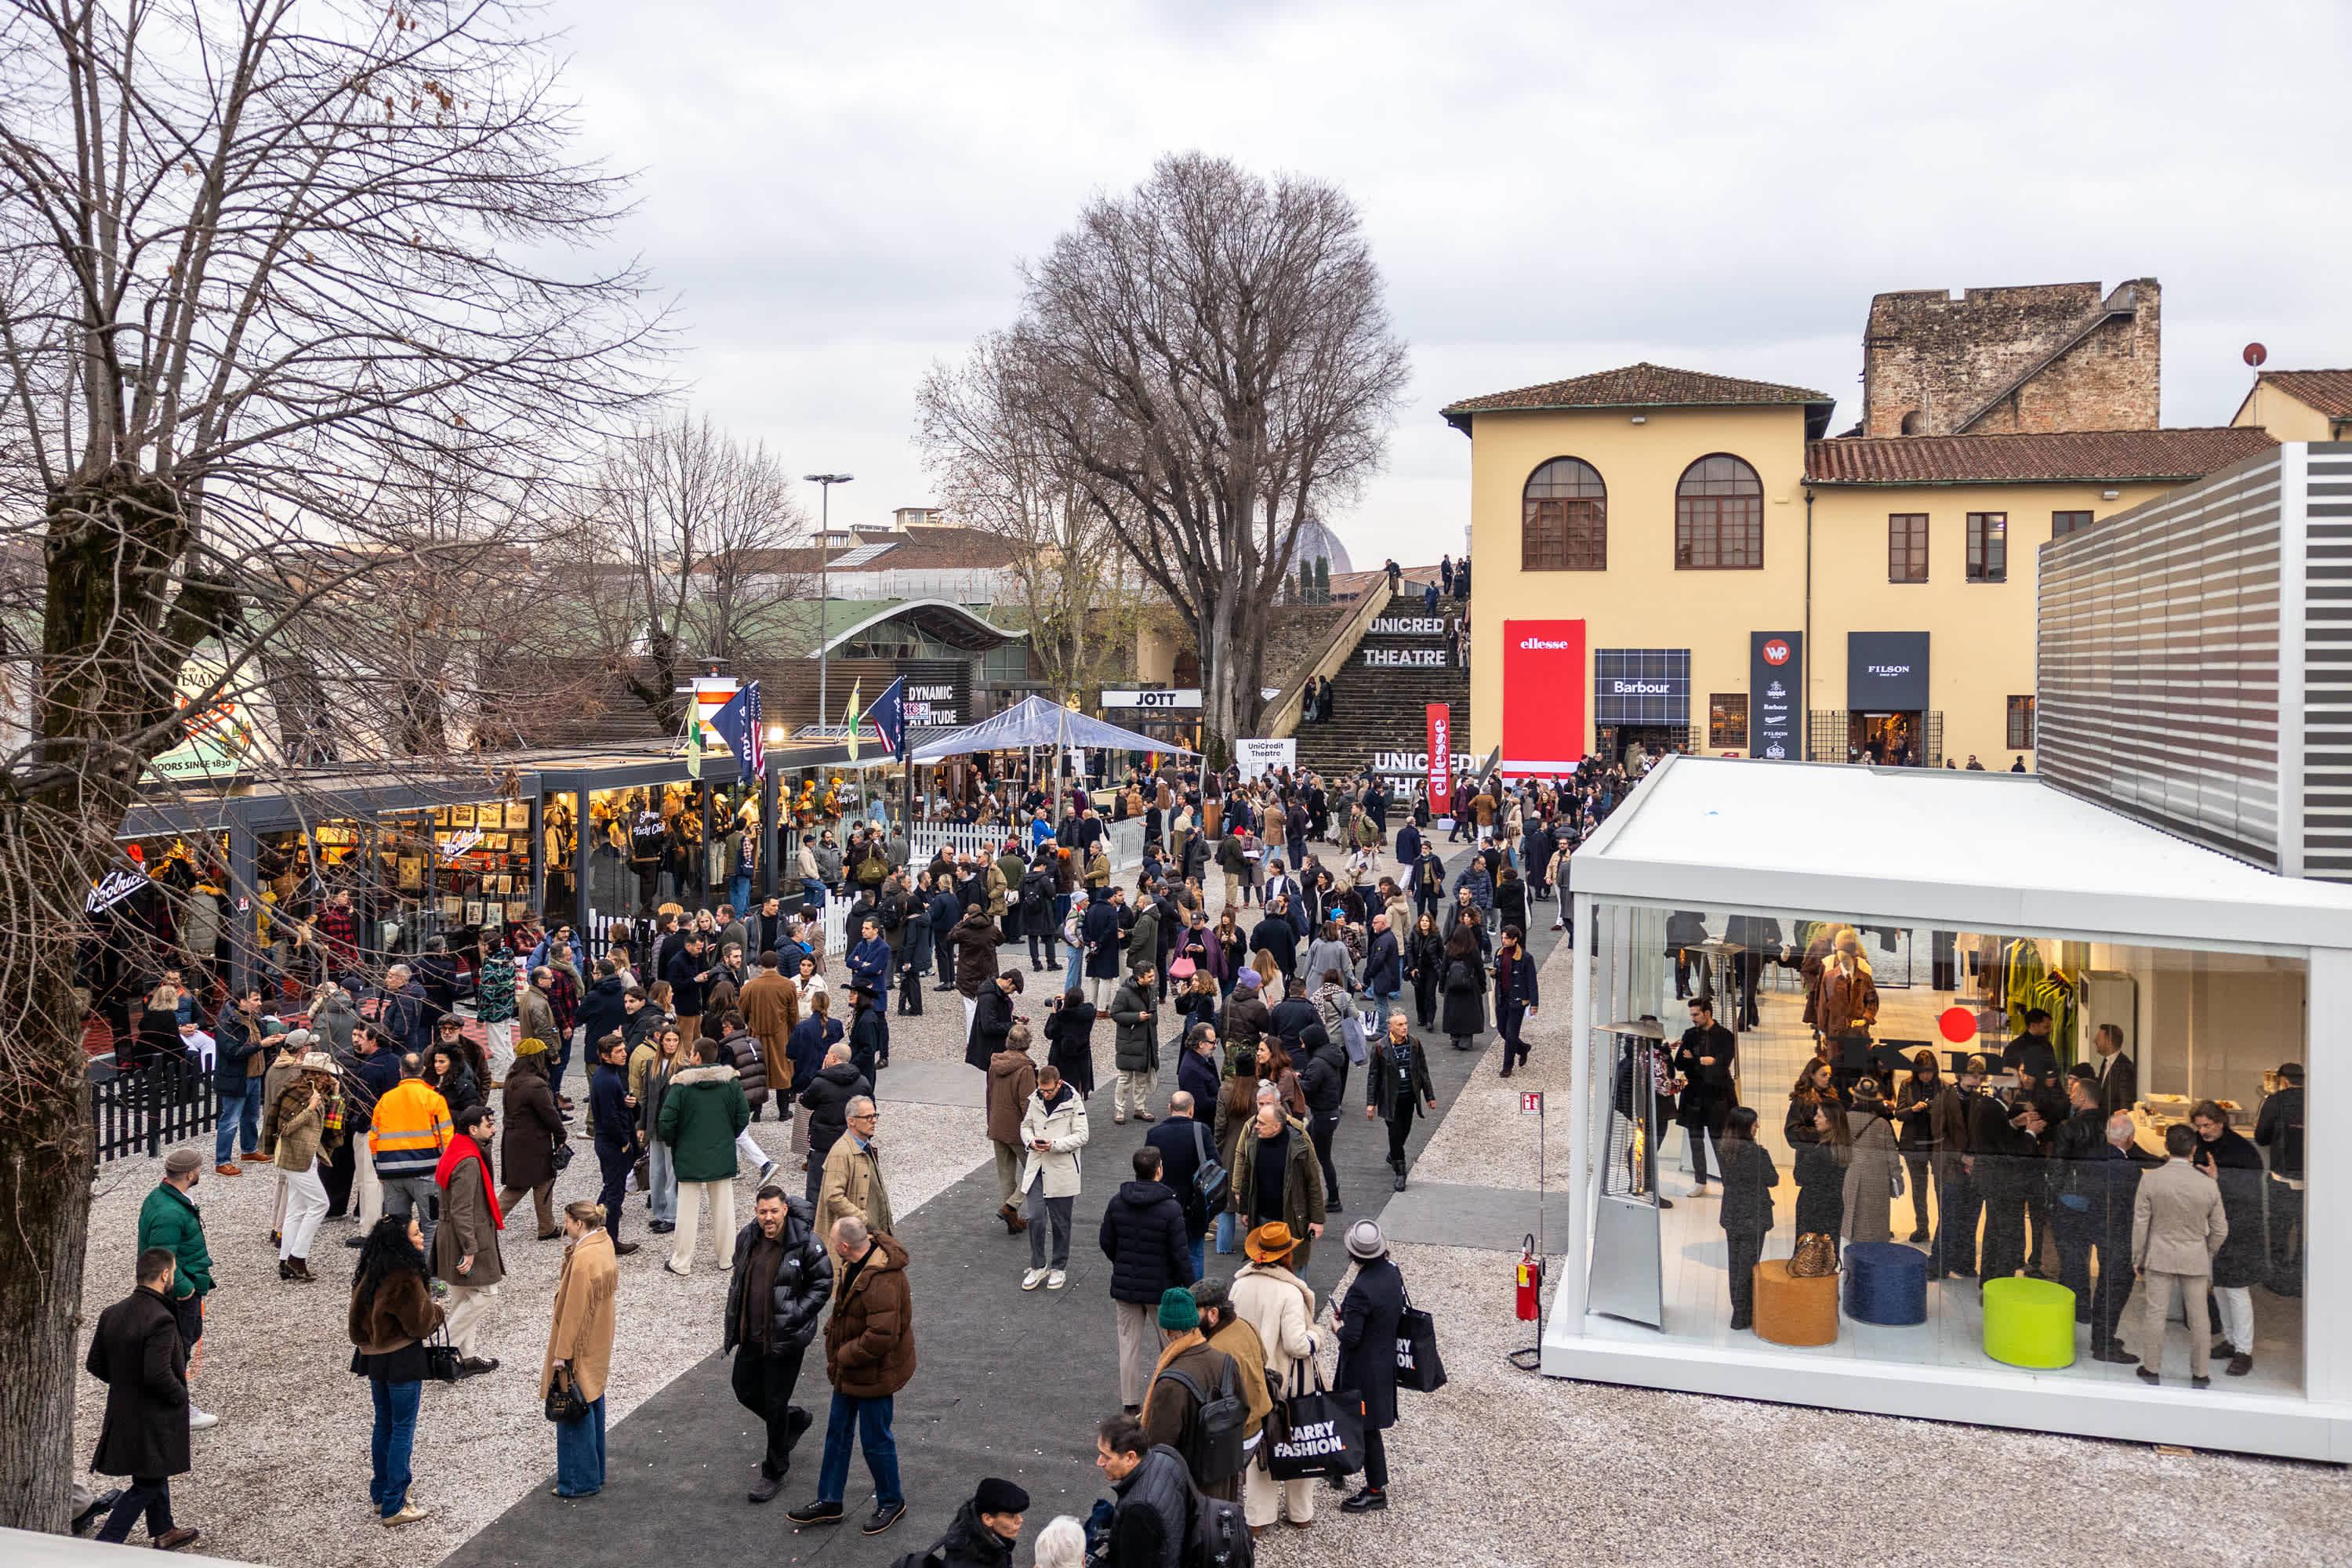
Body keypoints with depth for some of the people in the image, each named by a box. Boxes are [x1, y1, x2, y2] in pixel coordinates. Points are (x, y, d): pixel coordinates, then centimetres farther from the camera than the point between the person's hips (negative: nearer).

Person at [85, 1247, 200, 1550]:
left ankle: (163, 1533, 38)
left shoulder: (112, 1313, -1)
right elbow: (159, 1375, -31)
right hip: (153, 1417, -9)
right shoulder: (161, 1320, -27)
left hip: (123, 1411, 9)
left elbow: (94, 1364, 6)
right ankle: (107, 1543, 3)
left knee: (155, 1474, 24)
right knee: (147, 1484, 6)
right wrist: (181, 1397, -13)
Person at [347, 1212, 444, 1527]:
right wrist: (435, 1309, 0)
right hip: (402, 1360, -8)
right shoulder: (406, 1278, -24)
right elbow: (420, 1322, -18)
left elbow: (360, 1312, 12)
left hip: (374, 1357, 8)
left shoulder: (371, 1271, 2)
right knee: (403, 1429, 2)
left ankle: (380, 1494, 31)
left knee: (383, 1425, 20)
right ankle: (394, 1507, 7)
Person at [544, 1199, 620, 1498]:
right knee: (592, 1404, 19)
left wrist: (562, 1353, -18)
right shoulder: (604, 1244, 1)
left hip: (579, 1347, -9)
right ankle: (594, 1473, 31)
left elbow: (574, 1311, -23)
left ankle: (580, 1481, 12)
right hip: (598, 1346, 9)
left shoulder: (583, 1259, -26)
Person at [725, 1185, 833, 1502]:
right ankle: (796, 1419, 42)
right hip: (751, 1336, 6)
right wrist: (733, 1321, 13)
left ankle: (774, 1472, 21)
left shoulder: (805, 1243, -16)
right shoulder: (747, 1238, 1)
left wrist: (796, 1315, -17)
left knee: (775, 1404, 2)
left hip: (785, 1339, -6)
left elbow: (823, 1282, -9)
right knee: (745, 1393, 16)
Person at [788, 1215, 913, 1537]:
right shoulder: (854, 1263, -2)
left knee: (875, 1439, 7)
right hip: (849, 1368, 10)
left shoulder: (882, 1281, -34)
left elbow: (881, 1336, -33)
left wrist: (844, 1356, -21)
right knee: (838, 1431, 19)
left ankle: (891, 1502, 29)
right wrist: (833, 1329, 4)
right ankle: (829, 1502, 34)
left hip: (875, 1372, -10)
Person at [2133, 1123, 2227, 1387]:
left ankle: (2152, 1370, 16)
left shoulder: (2150, 1179, -12)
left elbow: (2140, 1223, -7)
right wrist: (2208, 1254, 17)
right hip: (2195, 1259, 1)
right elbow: (2220, 1230, -1)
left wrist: (2138, 1259, 4)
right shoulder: (2209, 1185, -9)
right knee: (2198, 1317, 11)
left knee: (2155, 1313, 7)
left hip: (2160, 1256, -1)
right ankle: (2200, 1374, 20)